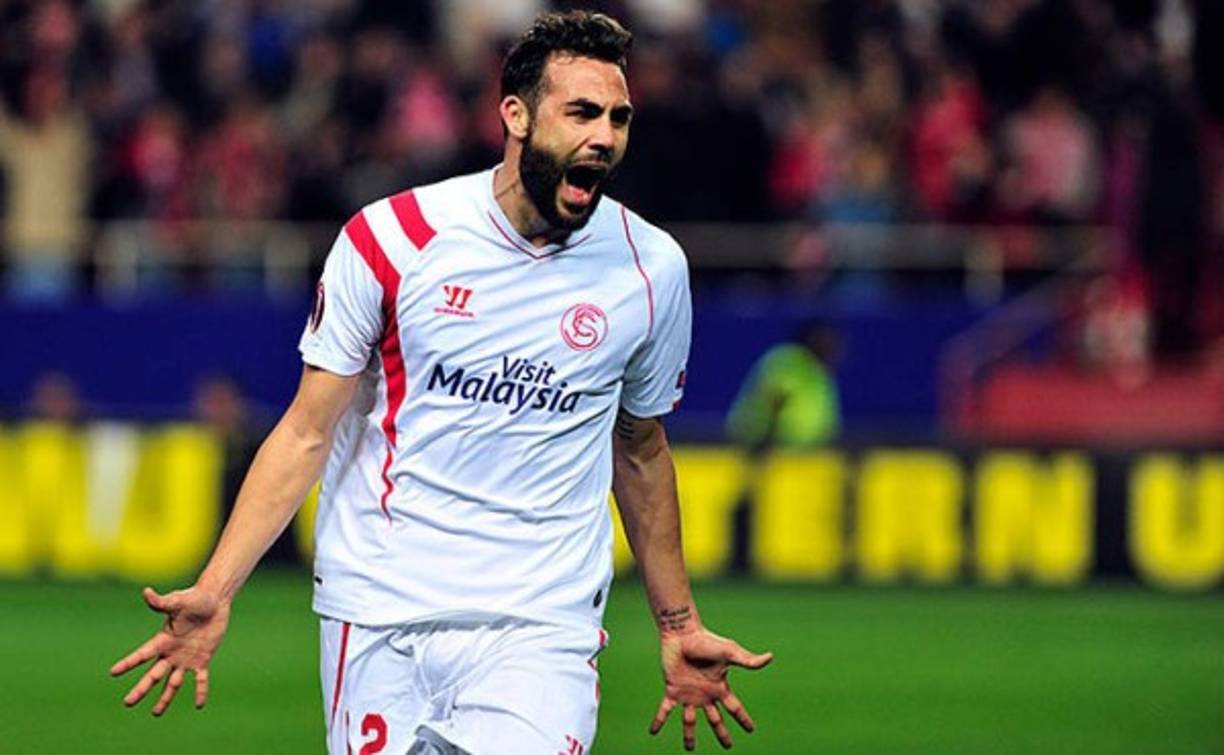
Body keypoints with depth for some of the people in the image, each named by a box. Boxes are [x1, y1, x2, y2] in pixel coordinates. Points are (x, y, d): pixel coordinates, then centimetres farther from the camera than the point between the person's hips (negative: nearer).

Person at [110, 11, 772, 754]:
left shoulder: (652, 268, 2)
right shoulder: (389, 239, -4)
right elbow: (307, 433, 0)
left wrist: (679, 626, 21)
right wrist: (214, 594, -8)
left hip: (539, 628, 0)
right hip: (380, 607, 0)